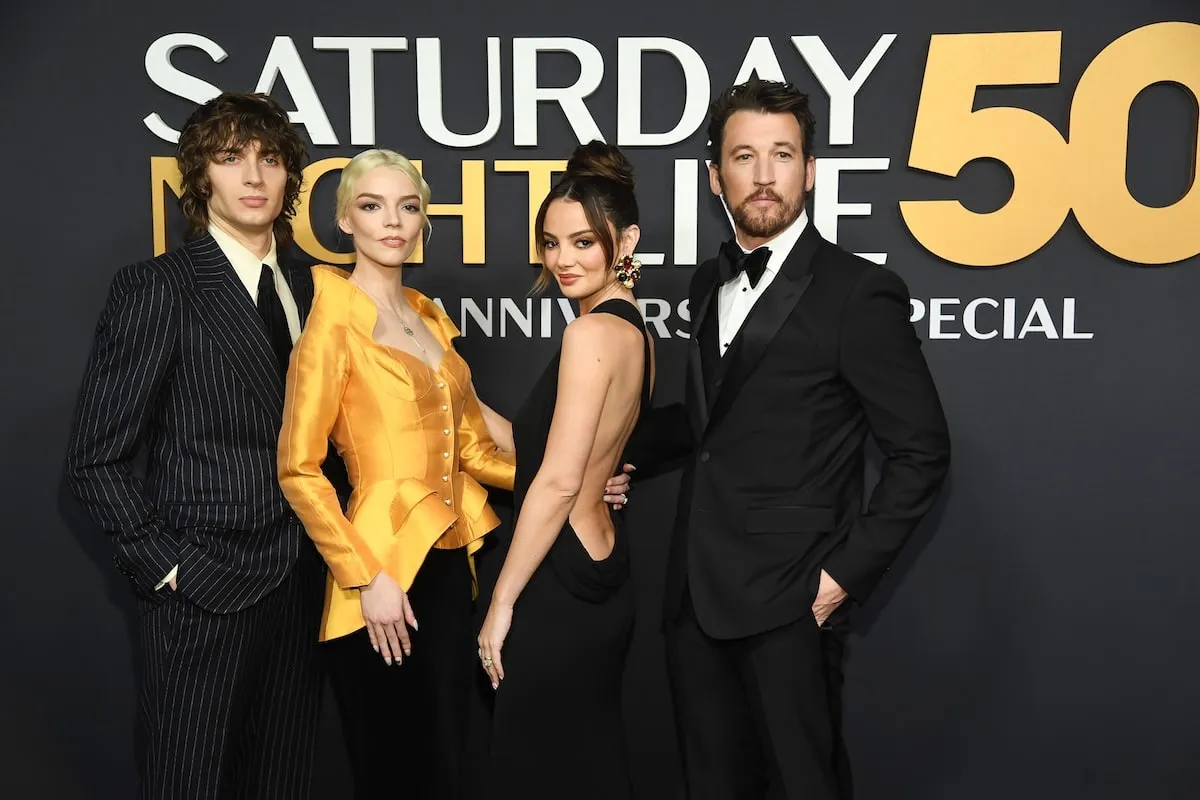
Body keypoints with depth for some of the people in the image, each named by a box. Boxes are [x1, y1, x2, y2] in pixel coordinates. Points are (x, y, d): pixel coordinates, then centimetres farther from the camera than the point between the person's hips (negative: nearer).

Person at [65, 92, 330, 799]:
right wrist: (164, 568, -10)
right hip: (205, 595, -5)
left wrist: (324, 550, 4)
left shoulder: (306, 289, 9)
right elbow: (97, 459, -7)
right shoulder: (158, 289, -8)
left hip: (299, 586, 6)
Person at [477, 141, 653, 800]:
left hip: (562, 585, -9)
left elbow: (558, 482, -21)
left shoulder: (592, 331, -18)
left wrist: (501, 604, -15)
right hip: (602, 572, 9)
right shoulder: (635, 330, 10)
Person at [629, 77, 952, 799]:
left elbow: (921, 452, -9)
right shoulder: (710, 283, 11)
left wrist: (847, 572, -13)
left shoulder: (859, 292, -10)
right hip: (697, 589, 7)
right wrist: (621, 456, 9)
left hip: (789, 603, -6)